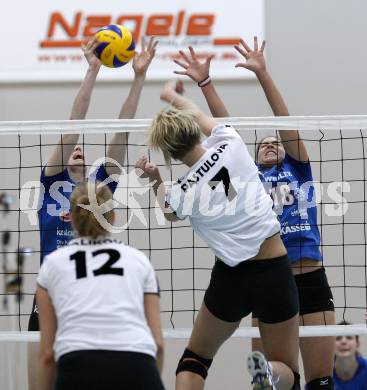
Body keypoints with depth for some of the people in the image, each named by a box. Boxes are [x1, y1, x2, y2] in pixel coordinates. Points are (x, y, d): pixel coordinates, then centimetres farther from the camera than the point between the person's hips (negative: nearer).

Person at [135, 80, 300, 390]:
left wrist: (155, 179, 21)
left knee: (195, 358, 23)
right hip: (275, 272, 1)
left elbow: (170, 212, 17)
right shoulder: (230, 144, -9)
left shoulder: (182, 193, -11)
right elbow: (200, 117, 16)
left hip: (231, 278, -1)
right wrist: (173, 96, 33)